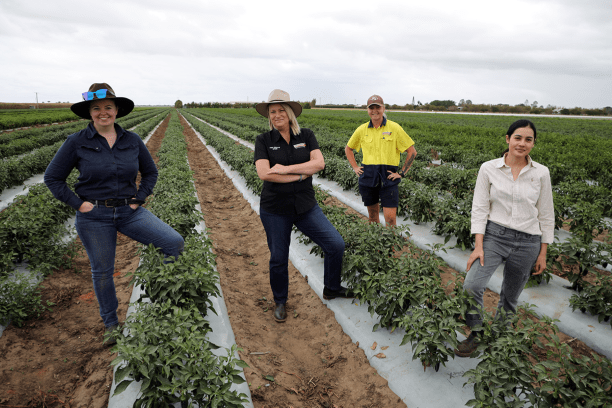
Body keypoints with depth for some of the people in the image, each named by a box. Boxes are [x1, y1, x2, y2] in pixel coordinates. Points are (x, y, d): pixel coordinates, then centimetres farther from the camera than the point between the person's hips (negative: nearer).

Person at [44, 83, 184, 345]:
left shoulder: (132, 141, 1)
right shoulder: (76, 143, -6)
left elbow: (150, 172, 13)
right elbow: (52, 178, 1)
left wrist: (139, 199, 1)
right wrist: (77, 204, -8)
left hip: (129, 212, 2)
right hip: (94, 217, -2)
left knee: (175, 243, -14)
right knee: (102, 271, 10)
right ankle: (111, 324, 32)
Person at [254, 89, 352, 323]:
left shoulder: (306, 136, 2)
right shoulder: (263, 141, -4)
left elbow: (319, 163, -13)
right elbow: (264, 173, -19)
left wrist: (286, 169, -20)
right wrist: (301, 175, -18)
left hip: (305, 207, 2)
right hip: (275, 210, -2)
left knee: (336, 244, 0)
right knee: (278, 258, 10)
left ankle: (331, 289, 26)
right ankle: (280, 302, 35)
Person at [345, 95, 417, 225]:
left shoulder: (394, 128, -3)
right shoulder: (362, 130, 4)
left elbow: (412, 151, 2)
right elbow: (348, 149, 21)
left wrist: (402, 173, -3)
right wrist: (355, 167, 11)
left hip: (388, 177, -3)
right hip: (368, 176, 3)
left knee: (390, 217, -7)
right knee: (372, 214, 13)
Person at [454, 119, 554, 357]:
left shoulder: (541, 173, 1)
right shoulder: (488, 169, -2)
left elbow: (546, 215, 7)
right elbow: (479, 208, -4)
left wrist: (543, 253, 6)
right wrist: (478, 246, -12)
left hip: (527, 242, 2)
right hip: (494, 235, -1)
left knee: (510, 298, 13)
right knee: (471, 285, -20)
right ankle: (475, 335, 4)